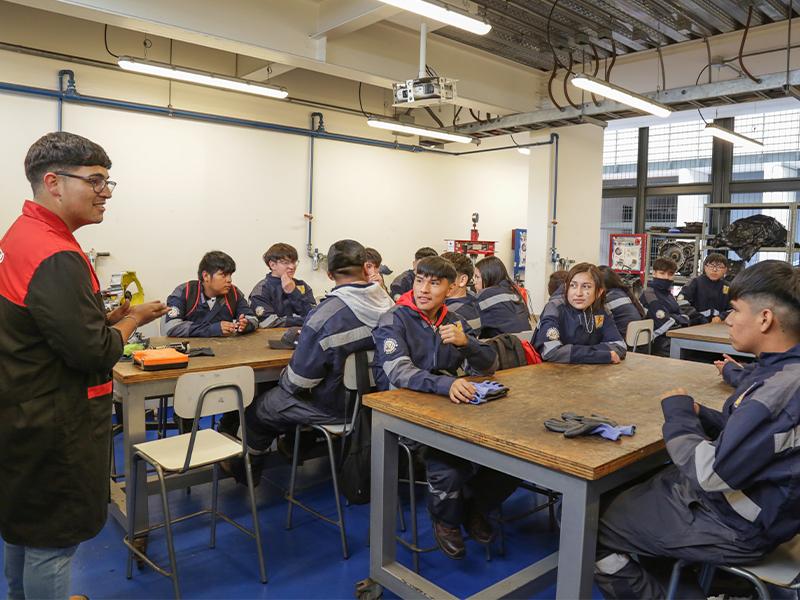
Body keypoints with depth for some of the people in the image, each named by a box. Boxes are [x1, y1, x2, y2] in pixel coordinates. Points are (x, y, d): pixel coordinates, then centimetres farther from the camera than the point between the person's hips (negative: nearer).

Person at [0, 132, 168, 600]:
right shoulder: (55, 257, -26)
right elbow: (94, 353, -24)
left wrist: (109, 316, 5)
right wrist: (133, 320, -8)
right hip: (55, 427, -10)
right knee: (52, 540, 7)